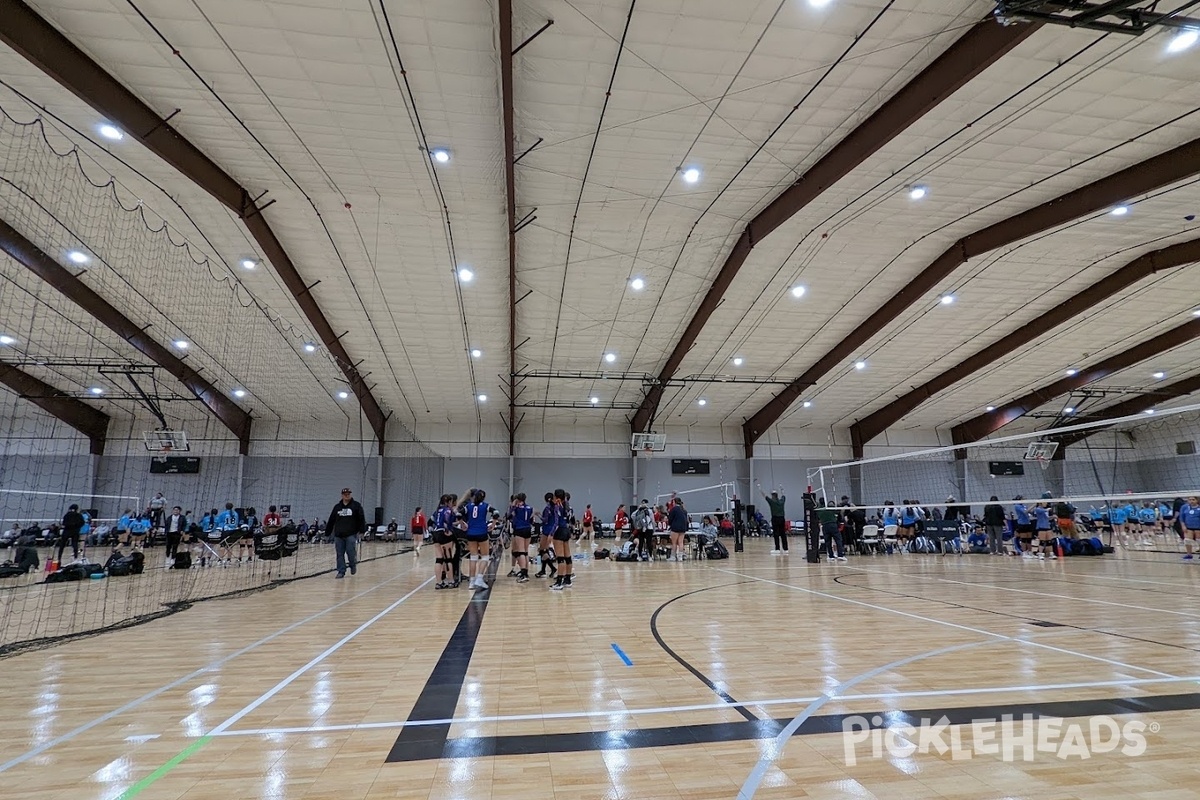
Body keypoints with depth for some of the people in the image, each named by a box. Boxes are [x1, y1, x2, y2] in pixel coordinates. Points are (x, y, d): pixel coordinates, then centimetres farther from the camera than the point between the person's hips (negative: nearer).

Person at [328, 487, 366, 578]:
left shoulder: (356, 505, 2)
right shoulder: (337, 506, 11)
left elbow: (362, 519, -2)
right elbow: (331, 520, 14)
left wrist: (362, 531, -8)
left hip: (351, 534, -3)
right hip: (338, 535, 3)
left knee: (351, 552, -6)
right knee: (340, 554, 3)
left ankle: (353, 565, 21)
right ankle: (341, 572, 11)